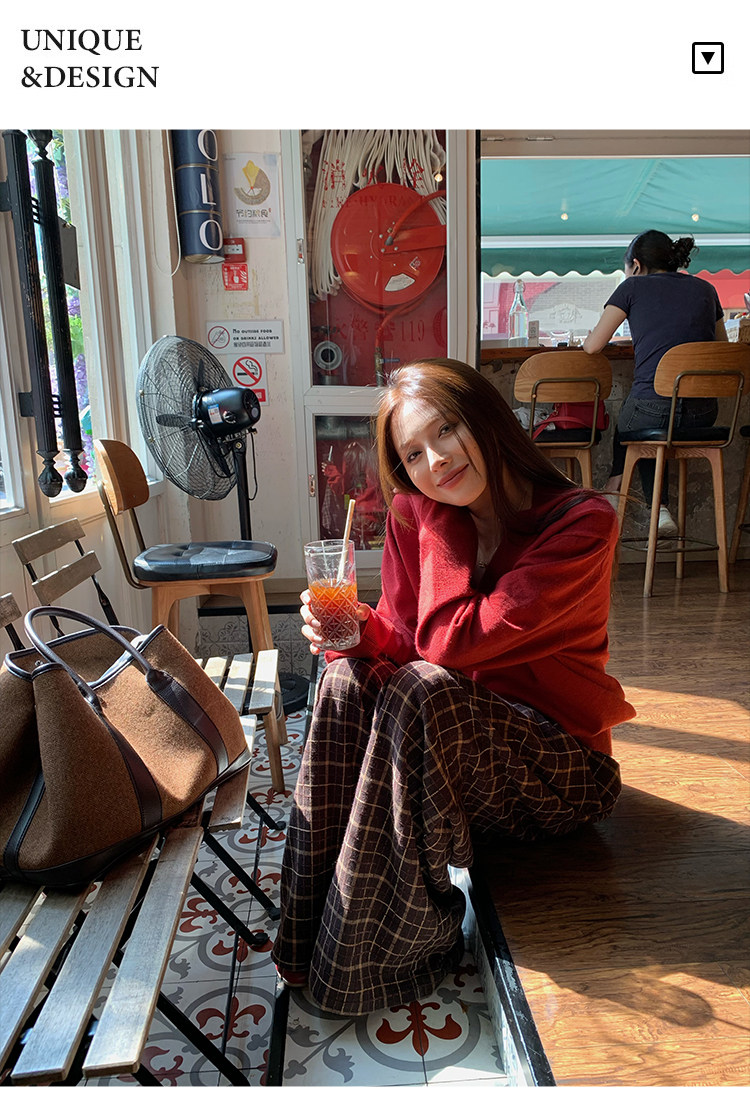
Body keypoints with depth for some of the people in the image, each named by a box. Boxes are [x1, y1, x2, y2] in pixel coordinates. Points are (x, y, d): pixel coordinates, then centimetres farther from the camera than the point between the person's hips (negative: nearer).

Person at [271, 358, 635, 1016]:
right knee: (349, 677, -24)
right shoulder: (413, 515, -2)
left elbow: (449, 644, -26)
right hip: (454, 743, 5)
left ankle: (359, 959, -16)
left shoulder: (582, 523, -19)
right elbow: (404, 637, 0)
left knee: (423, 693, -33)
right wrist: (358, 629, -23)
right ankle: (310, 930, -15)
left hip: (563, 767, -4)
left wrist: (444, 520, -15)